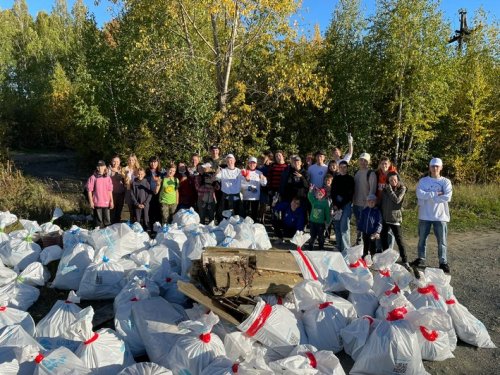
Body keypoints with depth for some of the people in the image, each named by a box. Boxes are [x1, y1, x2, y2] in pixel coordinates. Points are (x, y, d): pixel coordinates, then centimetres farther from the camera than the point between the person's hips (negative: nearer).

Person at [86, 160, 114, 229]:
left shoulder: (108, 178, 6)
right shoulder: (93, 178, -5)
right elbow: (89, 190, -3)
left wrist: (111, 201, 7)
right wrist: (91, 202, -6)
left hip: (106, 203, 3)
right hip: (97, 203, -3)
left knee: (107, 220, 9)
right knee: (98, 221, 4)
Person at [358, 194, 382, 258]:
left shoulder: (377, 211, -8)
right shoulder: (364, 211, 3)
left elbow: (379, 223, -11)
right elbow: (361, 221, 11)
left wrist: (377, 232, -17)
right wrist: (360, 229, 9)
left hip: (373, 233, -4)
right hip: (365, 232, 4)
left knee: (372, 247, 5)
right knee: (365, 246, 18)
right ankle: (364, 257, 32)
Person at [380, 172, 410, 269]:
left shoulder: (402, 189, -5)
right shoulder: (385, 189, 7)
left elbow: (397, 200, -19)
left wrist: (390, 190, -15)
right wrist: (381, 214, 11)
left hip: (395, 218, -5)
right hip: (385, 218, 5)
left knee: (399, 240, -6)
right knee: (383, 238, 13)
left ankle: (405, 261, -1)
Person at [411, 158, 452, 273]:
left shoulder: (446, 182, -1)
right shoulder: (423, 181, 2)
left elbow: (447, 197, -16)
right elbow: (419, 194, -14)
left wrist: (428, 197, -15)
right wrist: (436, 194, -18)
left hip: (440, 215, -1)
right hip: (425, 215, 1)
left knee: (442, 241, 4)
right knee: (422, 238, 12)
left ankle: (443, 262, 15)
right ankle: (421, 259, 26)